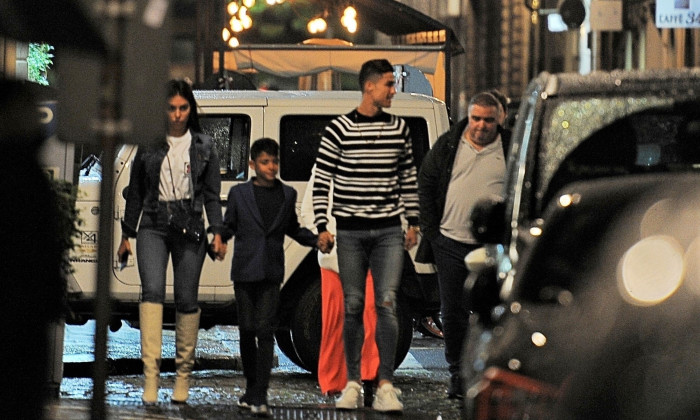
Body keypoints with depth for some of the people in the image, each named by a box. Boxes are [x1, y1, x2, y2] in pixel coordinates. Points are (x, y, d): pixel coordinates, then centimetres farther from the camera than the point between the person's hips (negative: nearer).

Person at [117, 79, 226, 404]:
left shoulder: (204, 146, 8)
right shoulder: (148, 145, 8)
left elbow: (212, 193, 9)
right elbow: (136, 192, 14)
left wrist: (217, 233, 0)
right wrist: (127, 234, 13)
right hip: (153, 227, 0)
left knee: (187, 300, 2)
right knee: (153, 290, -18)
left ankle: (183, 373, 14)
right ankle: (151, 372, -24)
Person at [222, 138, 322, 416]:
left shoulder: (287, 195, 11)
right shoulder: (239, 193, 5)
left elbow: (292, 228, 21)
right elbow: (228, 227, 7)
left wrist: (316, 240, 8)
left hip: (271, 273, 0)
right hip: (244, 271, 0)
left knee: (265, 330, -9)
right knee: (247, 330, 6)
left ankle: (260, 396, -13)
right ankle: (251, 388, 21)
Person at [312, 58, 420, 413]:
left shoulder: (398, 129, 8)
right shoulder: (339, 129, -2)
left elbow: (408, 178, 17)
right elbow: (321, 181, 0)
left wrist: (413, 222, 14)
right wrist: (322, 226, -6)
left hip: (388, 231, 2)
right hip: (351, 232, -2)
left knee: (387, 304, -8)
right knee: (353, 307, 2)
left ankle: (385, 386, -8)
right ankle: (352, 383, 10)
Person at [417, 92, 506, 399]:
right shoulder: (447, 146, 5)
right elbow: (426, 186, 10)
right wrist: (431, 231, 5)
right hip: (451, 244, 2)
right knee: (453, 313, 7)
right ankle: (457, 373, 18)